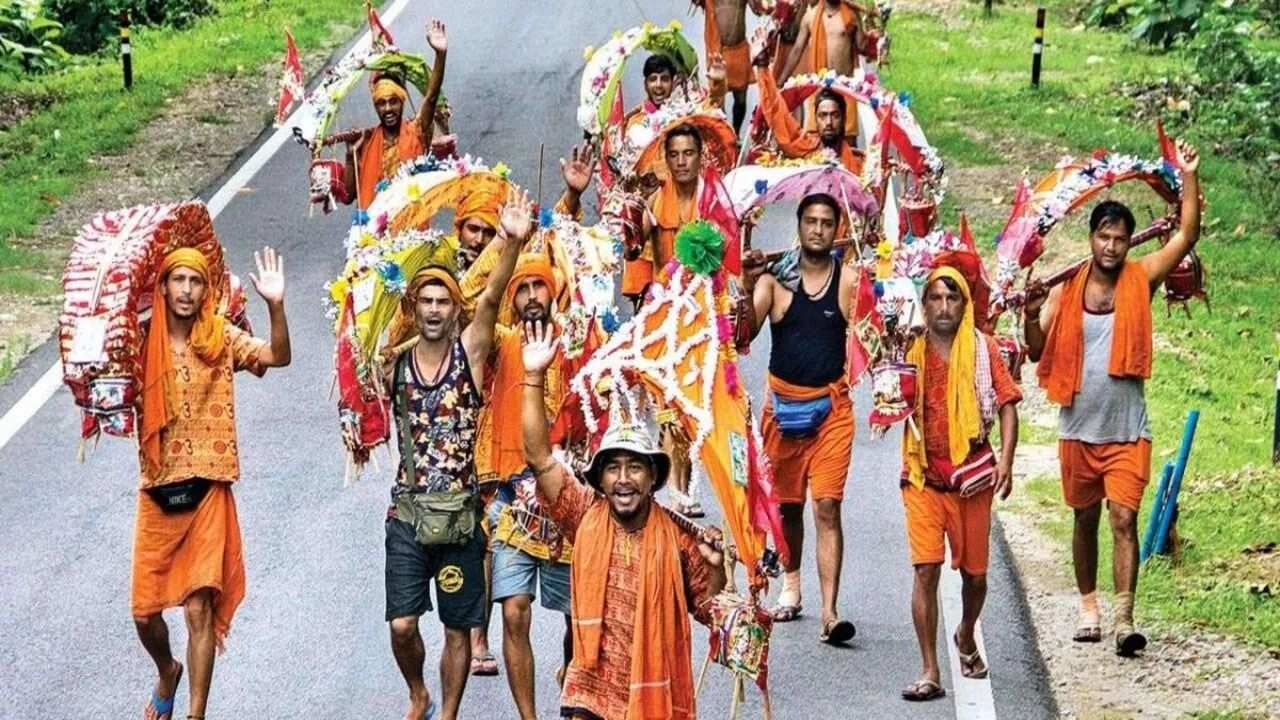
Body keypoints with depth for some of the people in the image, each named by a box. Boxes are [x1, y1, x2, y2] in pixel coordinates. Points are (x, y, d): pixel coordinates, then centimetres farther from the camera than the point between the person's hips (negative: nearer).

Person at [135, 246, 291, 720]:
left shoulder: (220, 338, -3)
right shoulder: (143, 344, 1)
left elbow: (278, 356, -17)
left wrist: (276, 306, -33)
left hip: (206, 490, -2)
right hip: (157, 491, 2)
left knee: (199, 609, -4)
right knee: (144, 610, 7)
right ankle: (167, 672, 39)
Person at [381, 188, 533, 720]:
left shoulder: (470, 351, -5)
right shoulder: (395, 363, 1)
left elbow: (492, 297, -22)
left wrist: (512, 243, -36)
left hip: (460, 514, -1)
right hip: (408, 511, 1)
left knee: (458, 629, 6)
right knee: (402, 625, -3)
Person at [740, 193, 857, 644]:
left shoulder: (849, 281, -2)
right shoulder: (776, 277, -2)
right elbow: (744, 333, -11)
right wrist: (748, 285, -26)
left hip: (832, 406, -2)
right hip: (783, 403, 2)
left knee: (827, 507, -10)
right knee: (788, 504, 16)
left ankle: (830, 613, -15)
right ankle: (791, 583, 39)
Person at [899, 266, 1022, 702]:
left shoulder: (982, 349, 0)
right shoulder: (911, 351, 2)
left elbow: (1007, 405, -1)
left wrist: (1006, 459, -12)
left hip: (972, 477, 1)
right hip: (924, 477, 0)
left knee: (974, 571, 12)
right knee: (926, 570, -10)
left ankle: (966, 637, 43)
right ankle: (930, 673, -8)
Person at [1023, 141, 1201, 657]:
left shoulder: (1140, 281, -1)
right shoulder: (1065, 292, 0)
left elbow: (1187, 235, -8)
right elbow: (1038, 352, -1)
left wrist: (1189, 177, -14)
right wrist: (1031, 317, -20)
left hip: (1128, 431, -2)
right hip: (1078, 430, 2)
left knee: (1124, 519, -12)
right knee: (1086, 520, 15)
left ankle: (1124, 619, -17)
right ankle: (1088, 606, 29)